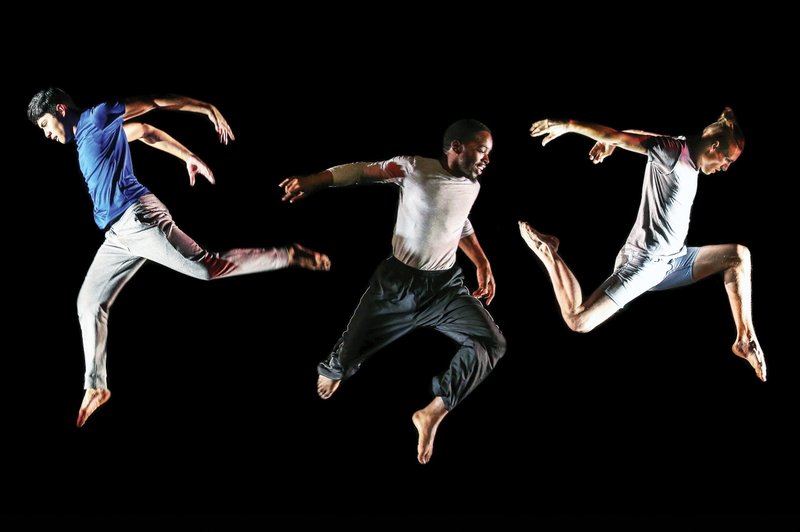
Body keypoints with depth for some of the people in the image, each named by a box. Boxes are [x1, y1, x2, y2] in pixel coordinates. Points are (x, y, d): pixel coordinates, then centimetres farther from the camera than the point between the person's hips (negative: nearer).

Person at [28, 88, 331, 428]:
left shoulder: (96, 118, 1)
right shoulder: (86, 135, 26)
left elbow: (152, 102, -2)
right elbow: (144, 131, 33)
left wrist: (207, 109, -6)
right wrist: (189, 157, 34)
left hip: (137, 218, -10)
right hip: (118, 234, 10)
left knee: (210, 268, -15)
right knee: (89, 303, 9)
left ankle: (288, 256, -3)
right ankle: (96, 387, 14)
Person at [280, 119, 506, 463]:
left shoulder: (472, 185, 6)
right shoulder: (414, 168, -13)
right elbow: (361, 171, -12)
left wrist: (482, 264, 19)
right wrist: (312, 181, -25)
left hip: (445, 286, 4)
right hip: (397, 282, -4)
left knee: (491, 343, -15)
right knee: (349, 355, 2)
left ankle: (433, 414, -9)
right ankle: (330, 373, 42)